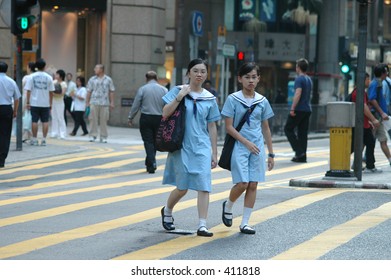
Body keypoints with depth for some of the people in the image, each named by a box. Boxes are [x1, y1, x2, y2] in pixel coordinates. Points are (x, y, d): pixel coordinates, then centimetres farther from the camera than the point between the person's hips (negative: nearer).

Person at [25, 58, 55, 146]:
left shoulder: (32, 76, -3)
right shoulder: (48, 77, 0)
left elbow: (28, 90, -5)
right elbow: (51, 92, 2)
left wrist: (27, 102, 1)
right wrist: (50, 103, 10)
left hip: (34, 103, -1)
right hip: (45, 103, 1)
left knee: (34, 121, 4)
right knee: (45, 121, 6)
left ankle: (34, 140, 7)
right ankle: (44, 140, 3)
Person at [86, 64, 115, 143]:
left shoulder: (108, 80, 6)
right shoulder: (92, 79, 7)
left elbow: (111, 91, 8)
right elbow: (89, 91, 9)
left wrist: (112, 102, 3)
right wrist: (87, 102, 4)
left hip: (104, 103, 0)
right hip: (94, 103, 0)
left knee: (104, 120, 1)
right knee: (93, 119, -2)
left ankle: (103, 137, 7)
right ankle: (93, 136, 4)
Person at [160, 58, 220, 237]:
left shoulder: (210, 99, 7)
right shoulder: (178, 91, 0)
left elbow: (212, 127, 11)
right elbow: (165, 113, -10)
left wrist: (214, 153, 9)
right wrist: (179, 97, -19)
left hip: (202, 147, 2)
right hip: (181, 146, -2)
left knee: (204, 186, -7)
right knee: (182, 188, 2)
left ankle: (202, 225, -6)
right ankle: (167, 211, 31)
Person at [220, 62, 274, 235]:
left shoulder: (262, 101, 8)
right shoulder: (233, 99, -3)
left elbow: (265, 128, 14)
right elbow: (229, 127, -6)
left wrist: (271, 153, 12)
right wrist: (246, 142, -14)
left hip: (257, 147, 4)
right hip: (239, 147, -4)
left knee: (253, 185, 1)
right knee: (242, 183, -13)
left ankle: (245, 222, 8)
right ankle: (228, 206, 18)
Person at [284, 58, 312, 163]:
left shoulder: (299, 79, -11)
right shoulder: (309, 80, 17)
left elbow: (298, 94, -22)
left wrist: (292, 109, -23)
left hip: (299, 109, -8)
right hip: (307, 110, 8)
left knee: (288, 129, 1)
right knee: (303, 133, 8)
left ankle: (299, 151, -9)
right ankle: (302, 156, 6)